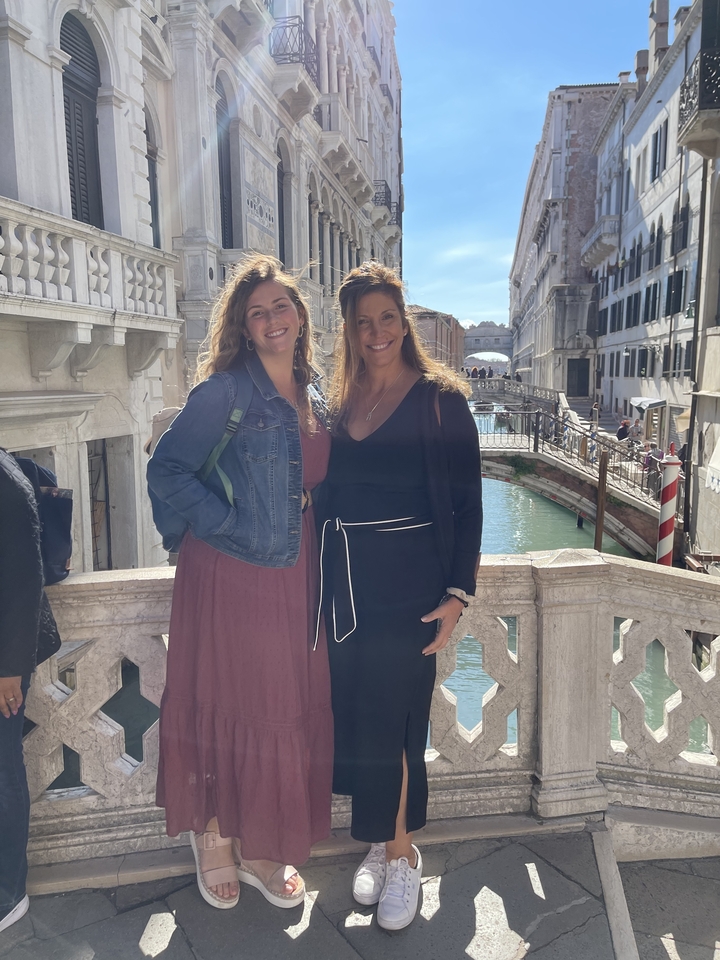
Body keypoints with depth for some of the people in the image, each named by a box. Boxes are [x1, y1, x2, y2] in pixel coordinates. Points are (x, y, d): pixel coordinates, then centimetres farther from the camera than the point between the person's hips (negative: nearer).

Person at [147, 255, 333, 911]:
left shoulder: (312, 398, 11)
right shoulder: (224, 390, -9)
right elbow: (166, 471, -12)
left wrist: (304, 519, 6)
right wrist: (231, 526, -15)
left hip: (297, 576, 6)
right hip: (234, 574, -6)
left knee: (291, 707, 12)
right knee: (229, 706, 6)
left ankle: (261, 849, 32)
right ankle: (214, 841, 31)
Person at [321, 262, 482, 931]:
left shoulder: (440, 398, -5)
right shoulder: (339, 403, 8)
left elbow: (467, 504, -6)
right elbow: (330, 495, 12)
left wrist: (457, 593, -12)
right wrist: (327, 582, 8)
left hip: (410, 582, -4)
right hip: (347, 581, 5)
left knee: (390, 717, 2)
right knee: (356, 713, 11)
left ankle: (401, 851, 25)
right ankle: (380, 843, 32)